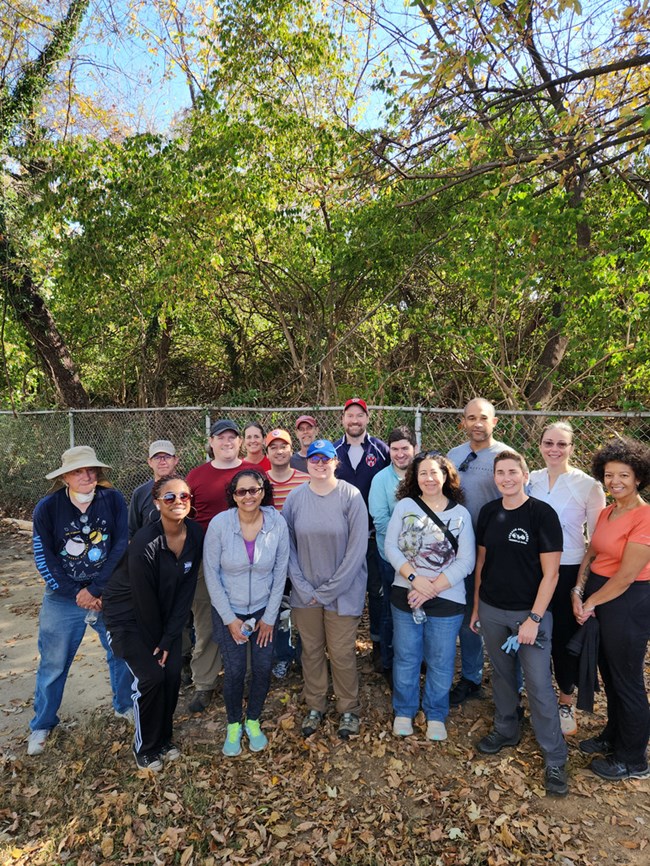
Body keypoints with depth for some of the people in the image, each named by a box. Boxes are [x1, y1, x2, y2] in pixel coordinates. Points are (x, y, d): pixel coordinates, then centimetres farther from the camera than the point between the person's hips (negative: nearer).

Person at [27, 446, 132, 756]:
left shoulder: (113, 500, -11)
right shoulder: (47, 507, -11)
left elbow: (122, 547, -13)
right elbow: (44, 557, -8)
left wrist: (96, 589, -16)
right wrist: (76, 593, -11)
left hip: (110, 594, 1)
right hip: (64, 598, 0)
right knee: (53, 663, 10)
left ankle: (124, 706, 37)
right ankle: (41, 725, 33)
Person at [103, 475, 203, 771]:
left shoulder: (196, 535, -14)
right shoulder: (144, 544, -30)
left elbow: (186, 589, -10)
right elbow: (144, 599, -20)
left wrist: (169, 639, -10)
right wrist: (156, 640, -8)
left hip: (166, 613, 5)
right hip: (128, 615, -5)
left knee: (172, 675, 1)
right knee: (151, 676, -10)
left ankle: (164, 738, 27)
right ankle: (145, 747, 16)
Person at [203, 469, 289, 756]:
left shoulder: (277, 524, -15)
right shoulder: (219, 524, -18)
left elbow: (280, 573, -5)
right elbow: (211, 575, -10)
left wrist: (269, 617, -3)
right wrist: (230, 619, -9)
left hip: (264, 610, 1)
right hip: (228, 611, -1)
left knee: (263, 668, 5)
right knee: (234, 670, 2)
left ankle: (253, 721, 33)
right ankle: (233, 725, 30)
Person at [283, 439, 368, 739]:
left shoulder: (350, 496, -12)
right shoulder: (295, 497, -3)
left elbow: (357, 548, -13)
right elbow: (287, 545, -1)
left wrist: (329, 590, -12)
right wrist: (302, 586, -9)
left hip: (342, 591, -2)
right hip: (305, 592, 3)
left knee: (342, 653, 7)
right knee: (311, 650, 15)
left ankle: (349, 709, 30)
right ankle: (314, 706, 36)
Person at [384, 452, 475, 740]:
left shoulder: (461, 513, -1)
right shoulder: (404, 505, -1)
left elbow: (466, 561, -5)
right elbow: (391, 547, -4)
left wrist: (432, 588, -14)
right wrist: (414, 578, -16)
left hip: (447, 599, 0)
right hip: (406, 595, 0)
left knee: (440, 662, 11)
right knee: (406, 657, 12)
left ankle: (436, 716, 33)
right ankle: (404, 711, 33)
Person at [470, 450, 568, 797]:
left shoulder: (542, 514, -13)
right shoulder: (489, 512, 1)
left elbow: (550, 573, -12)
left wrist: (534, 619, -14)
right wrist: (476, 605, 10)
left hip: (529, 612, -4)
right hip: (492, 611, 4)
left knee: (539, 685, 2)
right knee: (502, 674, 18)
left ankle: (555, 758, 19)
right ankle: (506, 730, 39)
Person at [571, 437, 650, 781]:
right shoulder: (606, 513, 6)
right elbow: (590, 554, 8)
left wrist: (591, 603, -10)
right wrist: (578, 592, -6)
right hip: (597, 596, 7)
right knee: (608, 672, 20)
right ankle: (613, 737, 40)